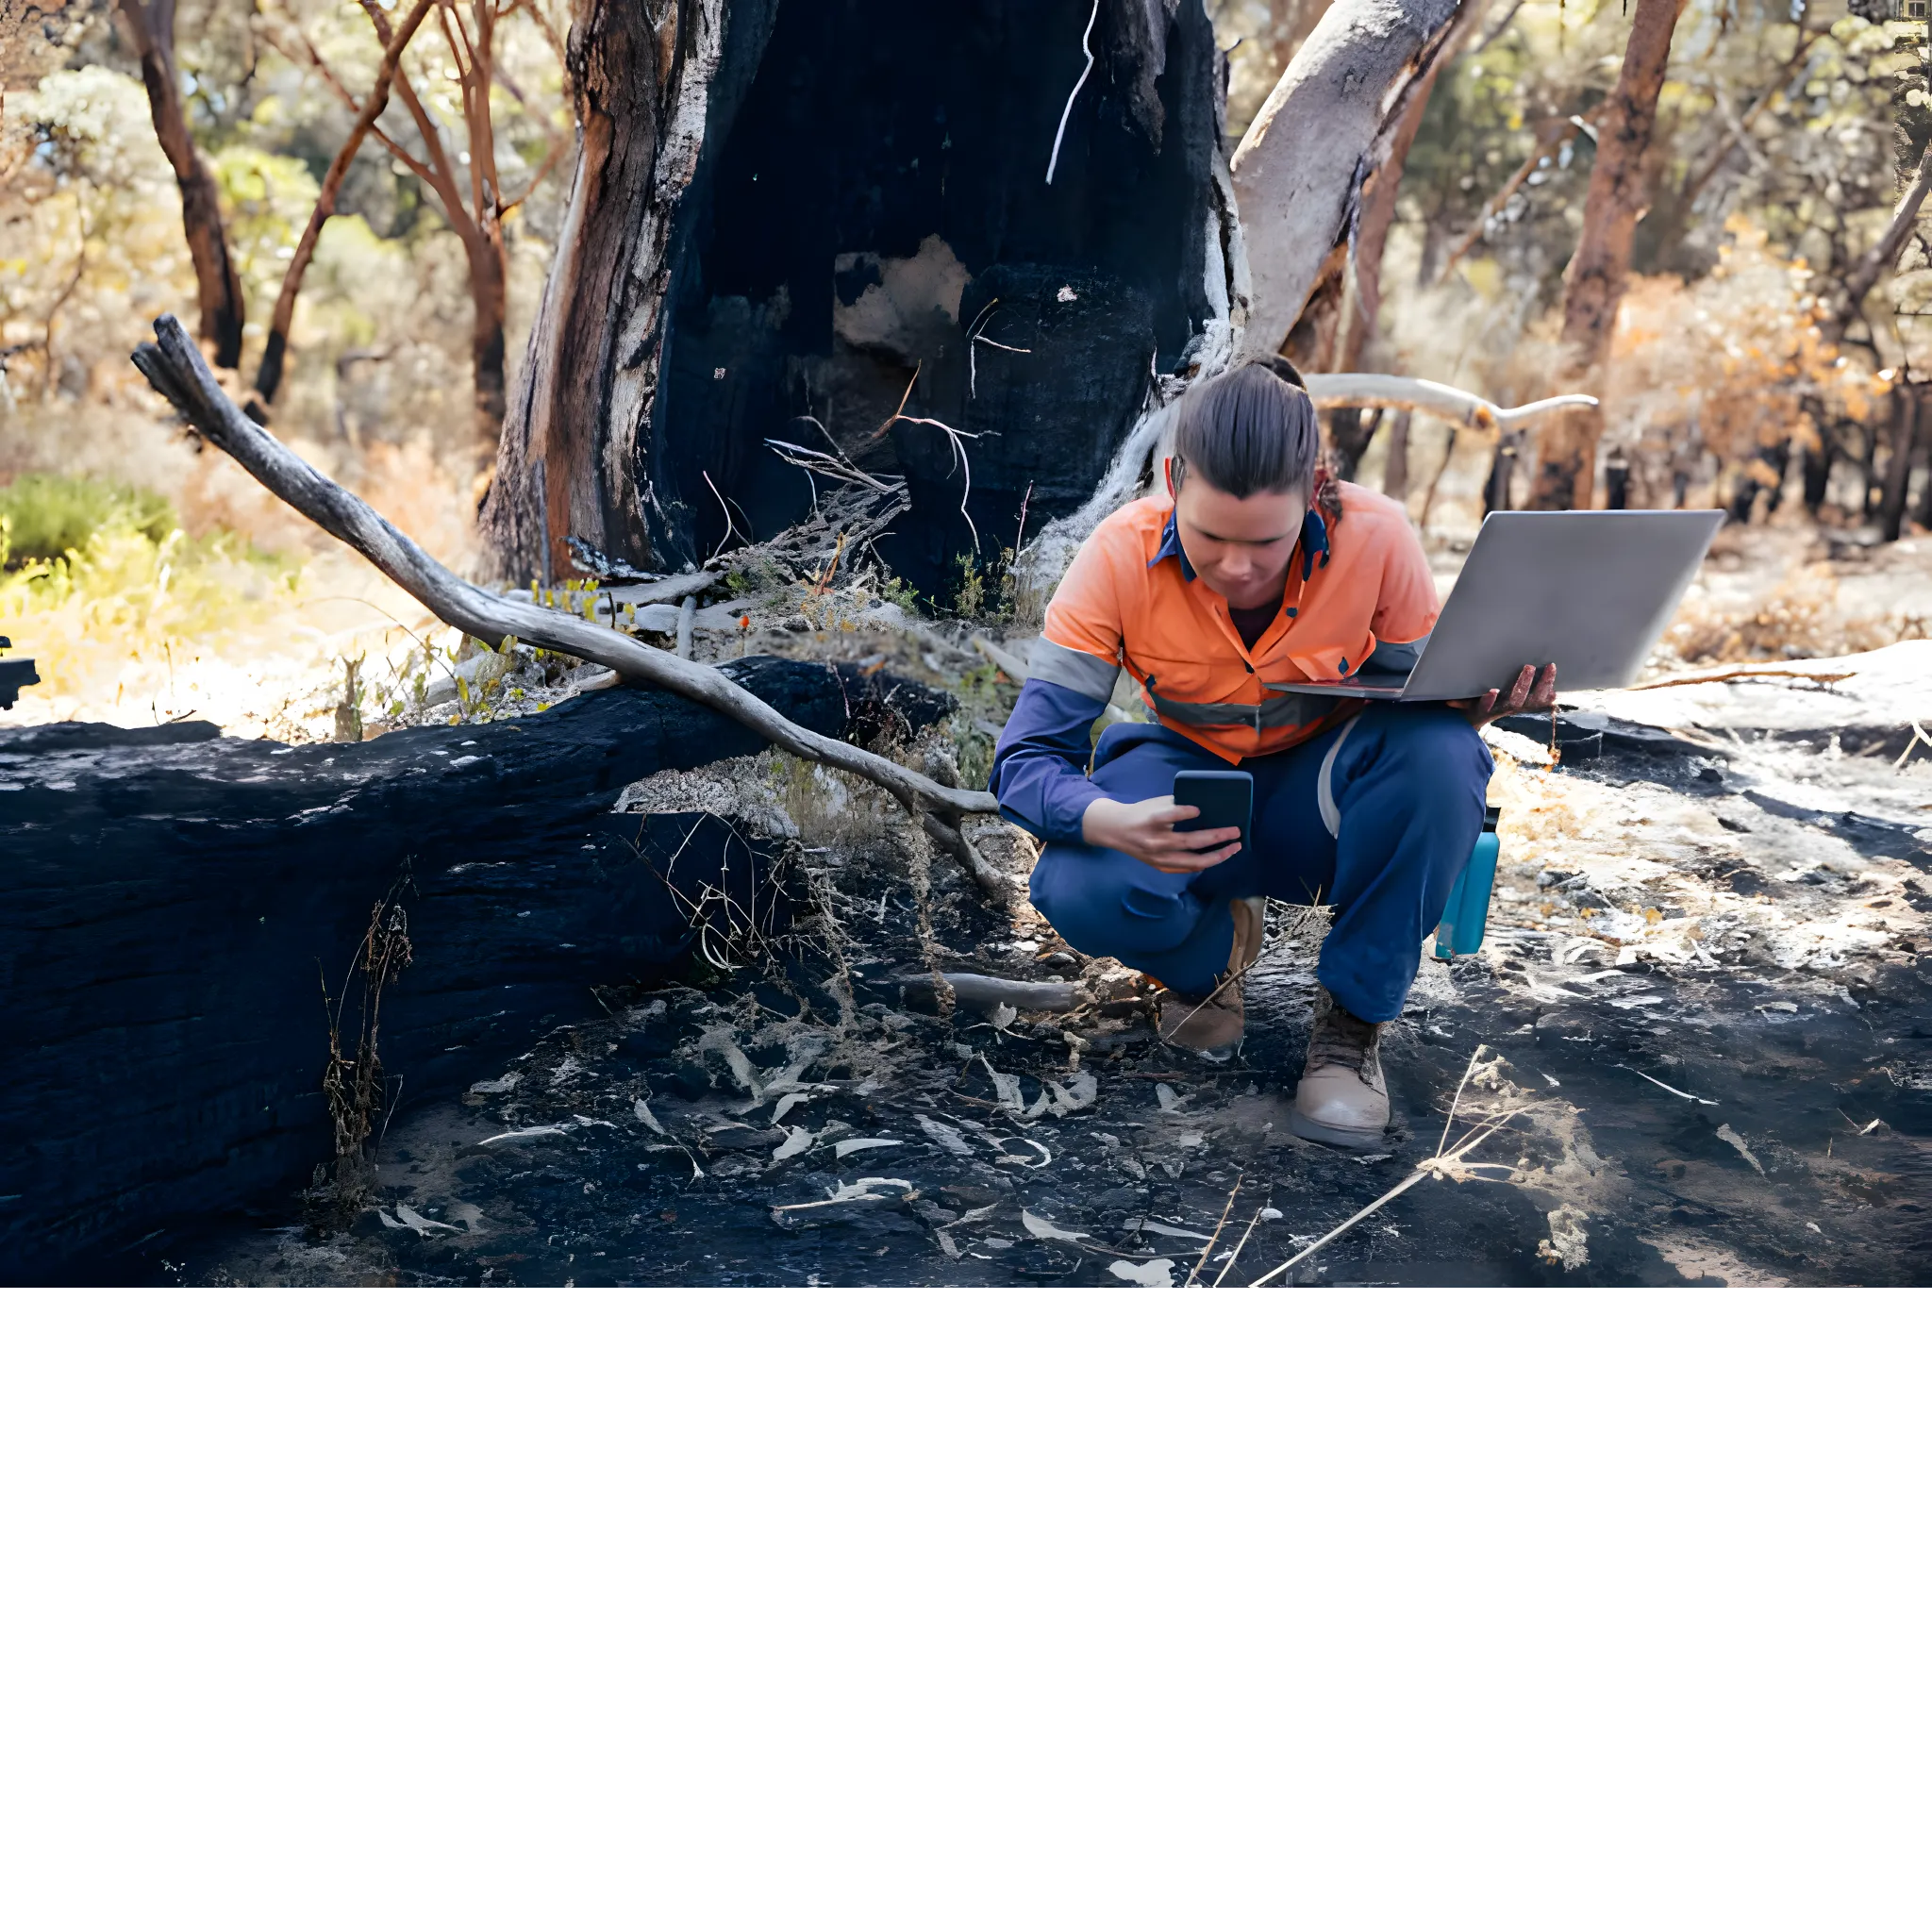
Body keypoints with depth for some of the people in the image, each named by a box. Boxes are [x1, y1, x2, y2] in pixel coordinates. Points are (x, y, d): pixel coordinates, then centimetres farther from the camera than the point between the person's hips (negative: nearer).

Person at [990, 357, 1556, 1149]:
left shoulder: (1375, 539, -22)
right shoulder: (1120, 559, -24)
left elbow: (1424, 698, -8)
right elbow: (1026, 760, -23)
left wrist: (1473, 706, -34)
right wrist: (1112, 823, -46)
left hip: (1324, 796, 0)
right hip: (1188, 780, 0)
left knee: (1439, 753, -34)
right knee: (1081, 892, -34)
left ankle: (1352, 1018, -13)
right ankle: (1214, 949, 5)